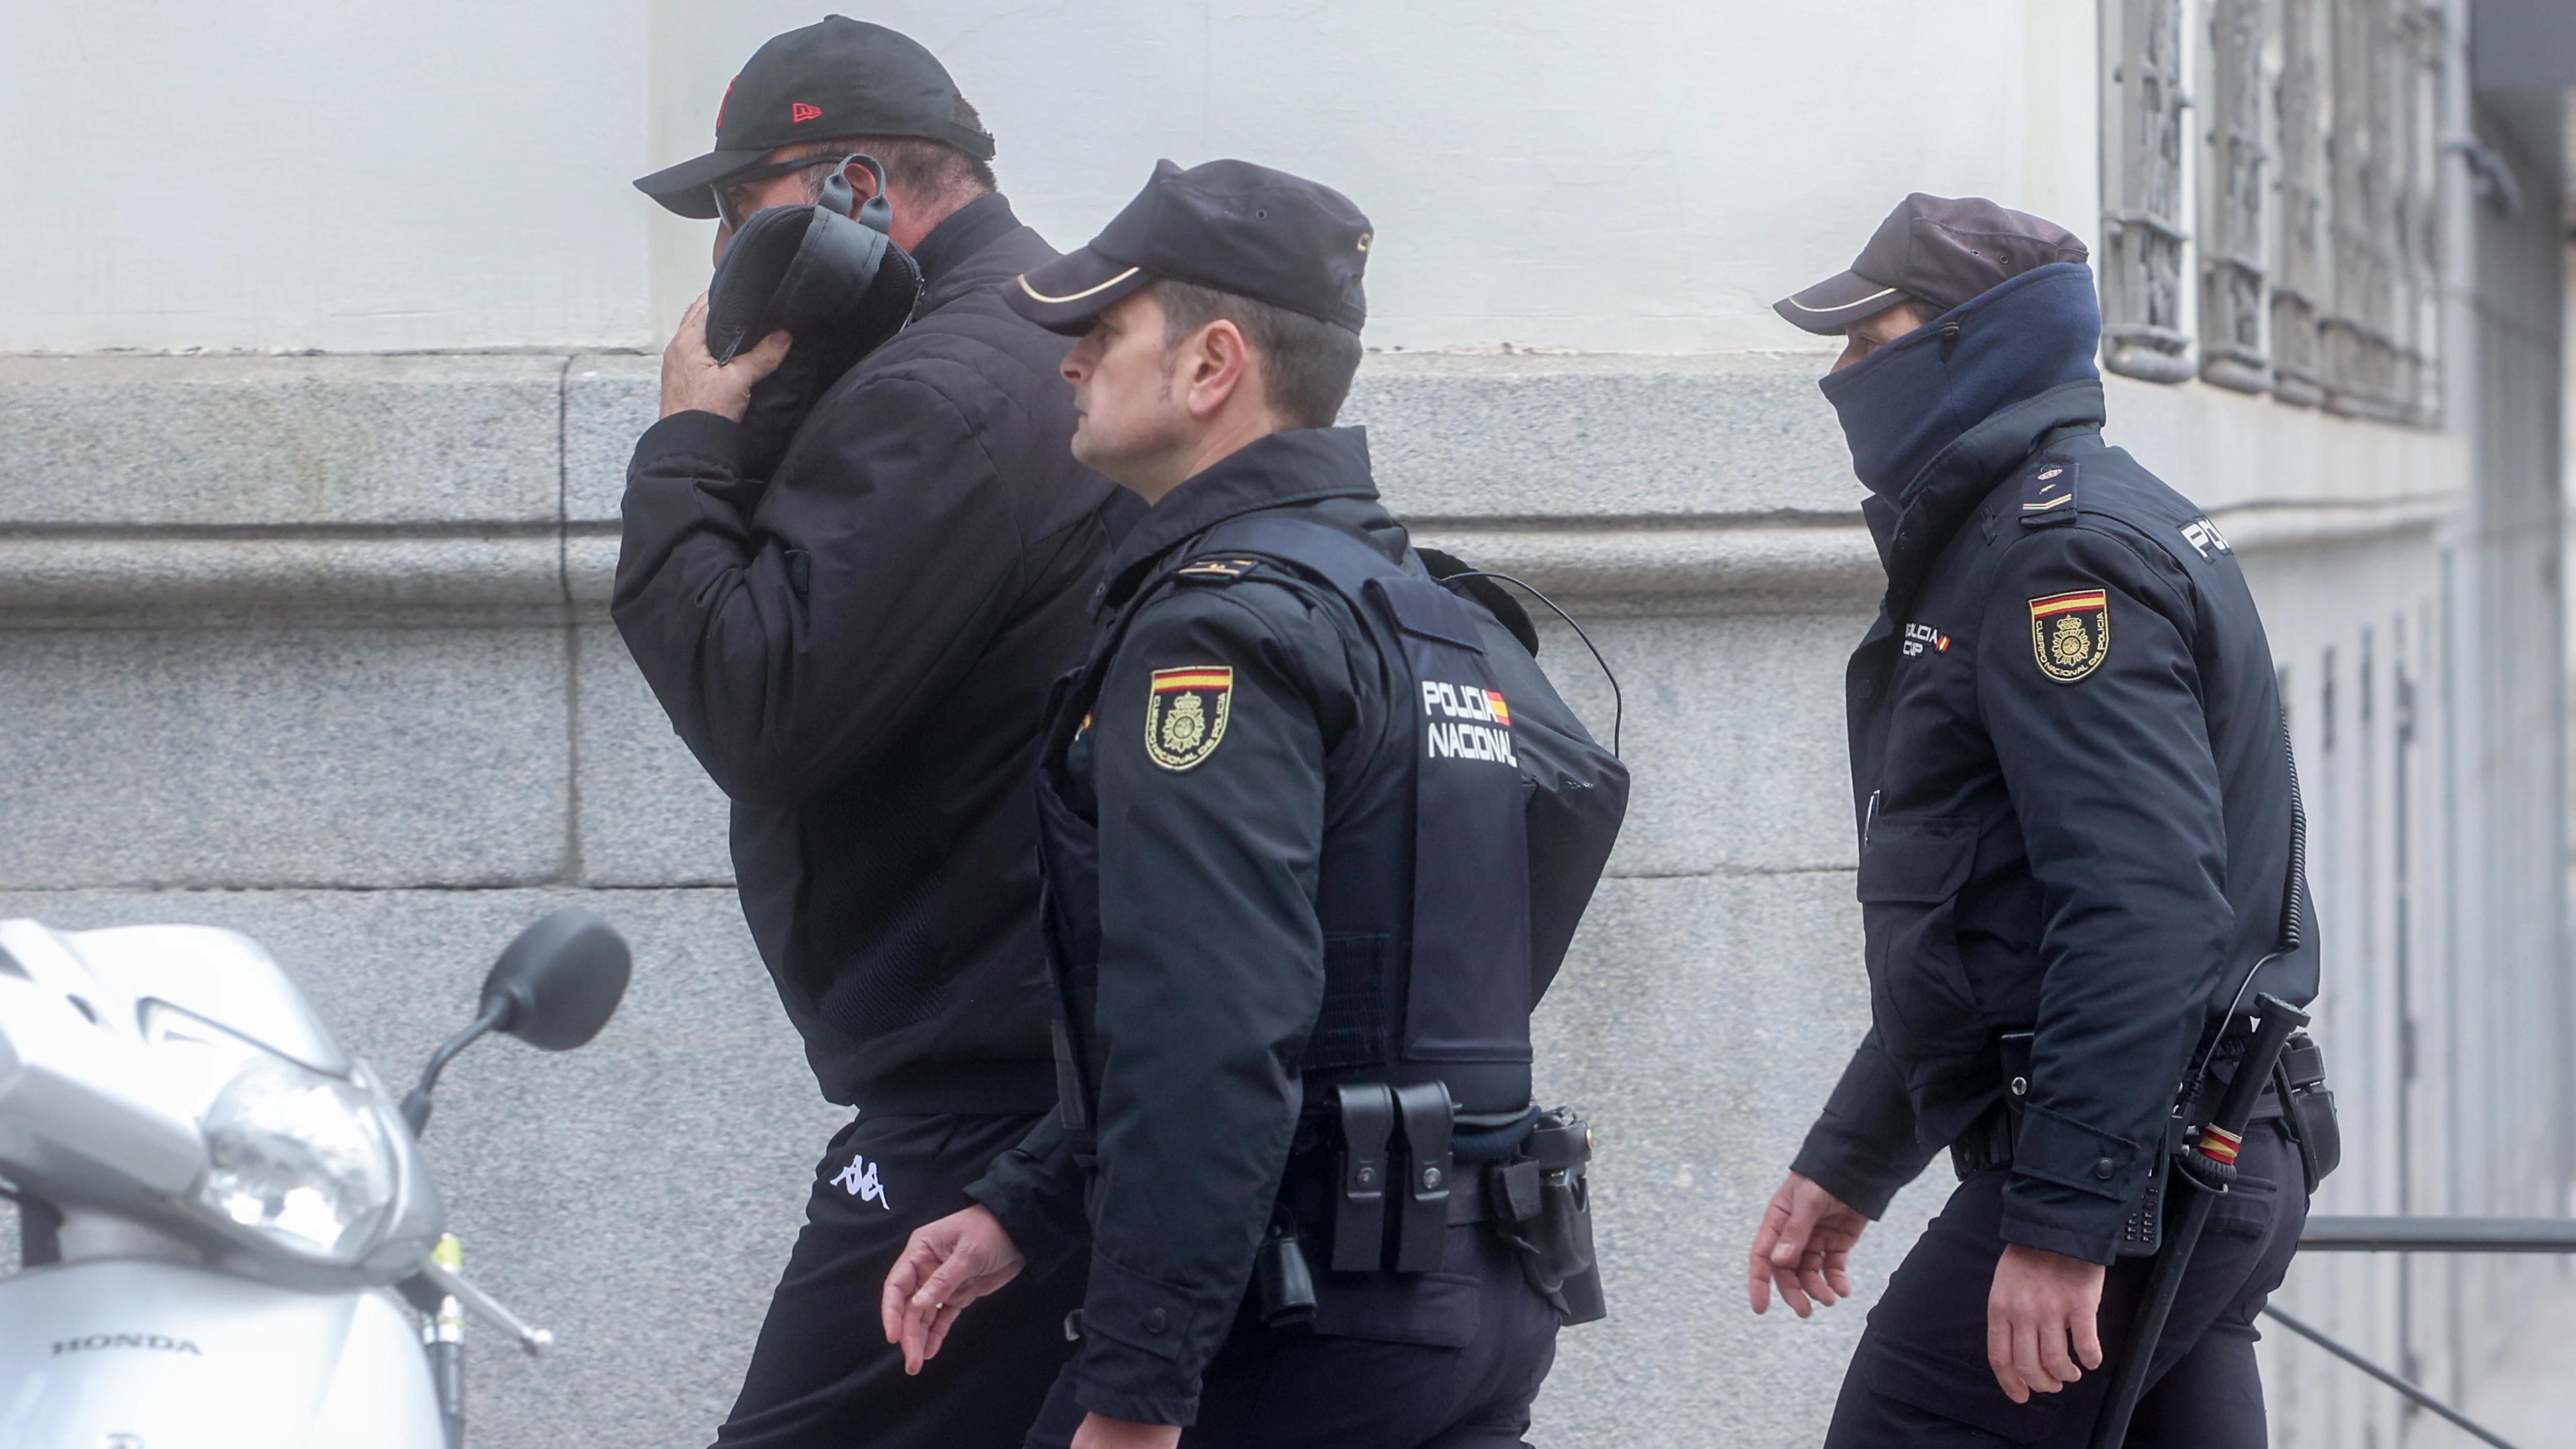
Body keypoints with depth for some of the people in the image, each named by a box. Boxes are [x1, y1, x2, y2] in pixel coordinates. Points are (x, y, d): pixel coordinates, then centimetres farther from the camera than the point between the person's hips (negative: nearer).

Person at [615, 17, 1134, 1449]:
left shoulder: (947, 391, -16)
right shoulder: (1063, 346, 19)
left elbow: (767, 713, -20)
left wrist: (692, 447, -9)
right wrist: (742, 450, 9)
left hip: (985, 1102, -11)